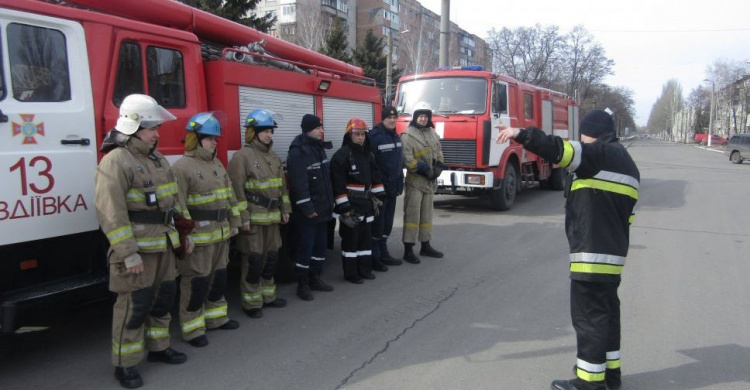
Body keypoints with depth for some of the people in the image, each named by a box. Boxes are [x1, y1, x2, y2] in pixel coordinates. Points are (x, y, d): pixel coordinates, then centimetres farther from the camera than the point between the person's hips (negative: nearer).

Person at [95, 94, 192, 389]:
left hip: (163, 245, 8)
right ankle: (124, 364, 14)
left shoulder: (157, 160, 13)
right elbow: (111, 213, -21)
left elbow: (175, 199, 19)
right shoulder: (115, 162, -15)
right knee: (134, 305, -1)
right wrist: (128, 253, -23)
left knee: (164, 296, 17)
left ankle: (158, 347, 34)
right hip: (136, 247, -8)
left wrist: (185, 233, 17)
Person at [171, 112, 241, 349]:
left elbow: (229, 196, 18)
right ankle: (192, 328, 12)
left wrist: (233, 223, 16)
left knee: (219, 276, 18)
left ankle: (216, 317, 33)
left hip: (220, 234, 8)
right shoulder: (182, 167, -13)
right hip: (198, 237, -8)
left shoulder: (217, 164, 13)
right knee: (197, 282, -1)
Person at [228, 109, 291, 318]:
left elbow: (282, 185, 18)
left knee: (271, 257, 14)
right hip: (253, 218, -7)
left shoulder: (274, 156, 13)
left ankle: (267, 296, 28)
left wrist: (285, 210, 14)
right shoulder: (242, 156, -11)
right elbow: (237, 190, -15)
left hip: (272, 217, 7)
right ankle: (252, 302, 10)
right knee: (254, 260, -2)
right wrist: (243, 218, -18)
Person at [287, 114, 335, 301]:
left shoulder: (319, 148, 13)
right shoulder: (298, 152, -17)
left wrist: (329, 202, 17)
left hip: (322, 208, 9)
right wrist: (307, 207, -23)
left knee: (321, 245, 15)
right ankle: (302, 285, 8)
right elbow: (299, 183, -22)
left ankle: (315, 278, 27)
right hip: (308, 211, -9)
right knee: (306, 246, -2)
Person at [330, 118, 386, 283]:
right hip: (350, 204, -8)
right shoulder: (341, 155, -14)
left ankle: (365, 269, 25)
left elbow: (375, 177, 16)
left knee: (366, 237, 14)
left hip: (366, 203, 8)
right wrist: (344, 208, -19)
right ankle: (351, 273, 10)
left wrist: (378, 197, 9)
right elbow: (338, 184, -18)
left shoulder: (368, 154, 11)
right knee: (350, 239, 0)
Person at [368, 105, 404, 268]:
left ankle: (383, 253, 26)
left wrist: (399, 184, 16)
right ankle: (374, 257, 7)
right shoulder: (374, 136, -15)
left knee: (387, 223, 15)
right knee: (377, 223, -2)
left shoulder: (396, 136, 13)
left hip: (392, 188, 8)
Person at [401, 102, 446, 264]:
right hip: (415, 182, -7)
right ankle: (408, 250, -4)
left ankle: (425, 246, 24)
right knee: (412, 214, -8)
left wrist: (438, 168, -1)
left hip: (430, 182, 7)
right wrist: (426, 170, -17)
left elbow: (438, 153, 18)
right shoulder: (408, 136, -10)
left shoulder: (432, 134, 13)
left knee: (427, 213, 14)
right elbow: (407, 159, -17)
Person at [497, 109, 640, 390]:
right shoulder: (626, 163, 20)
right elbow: (623, 210, 21)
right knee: (607, 310, 18)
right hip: (613, 252, 10)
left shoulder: (601, 154, -9)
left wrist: (522, 135, -30)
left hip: (592, 252, -10)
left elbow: (564, 151, -26)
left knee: (589, 314, -4)